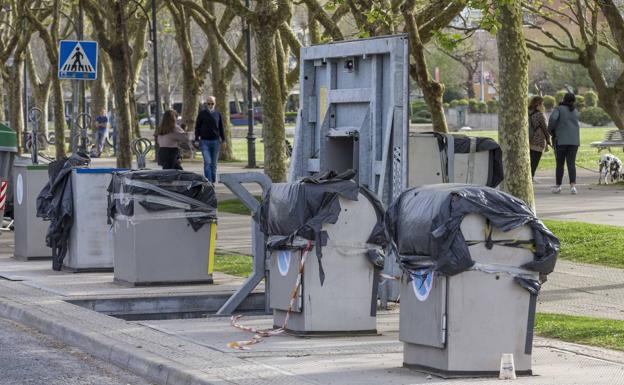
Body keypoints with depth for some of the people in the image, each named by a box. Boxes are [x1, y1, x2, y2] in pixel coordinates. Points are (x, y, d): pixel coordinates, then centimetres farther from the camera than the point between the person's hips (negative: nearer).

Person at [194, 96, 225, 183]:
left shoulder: (217, 114, 8)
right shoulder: (202, 113, 1)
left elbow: (221, 127, 16)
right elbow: (197, 127, 4)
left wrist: (223, 139, 13)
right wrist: (197, 139, -3)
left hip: (215, 141, 3)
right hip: (204, 141, -3)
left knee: (214, 163, 8)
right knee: (207, 162, -13)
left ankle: (213, 181, 17)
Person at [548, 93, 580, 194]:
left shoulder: (559, 109, -3)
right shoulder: (575, 111, 11)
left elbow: (553, 118, -19)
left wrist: (551, 131, -5)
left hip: (560, 140, -3)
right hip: (574, 140, 3)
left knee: (560, 164, 7)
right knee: (571, 163, -1)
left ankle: (557, 186, 12)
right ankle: (573, 186, -17)